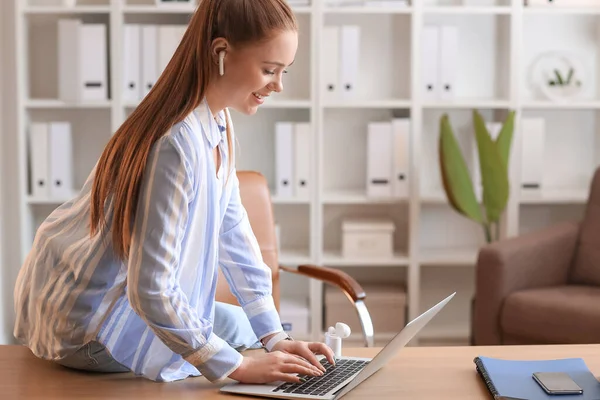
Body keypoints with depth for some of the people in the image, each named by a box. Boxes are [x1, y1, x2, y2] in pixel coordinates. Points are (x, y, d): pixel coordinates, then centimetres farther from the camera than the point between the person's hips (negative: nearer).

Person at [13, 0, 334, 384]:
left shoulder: (218, 123, -4)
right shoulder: (179, 144, -33)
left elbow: (233, 233, 0)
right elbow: (151, 292, -33)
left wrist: (276, 338, -4)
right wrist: (237, 368, -26)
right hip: (85, 327, -8)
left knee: (241, 324, 21)